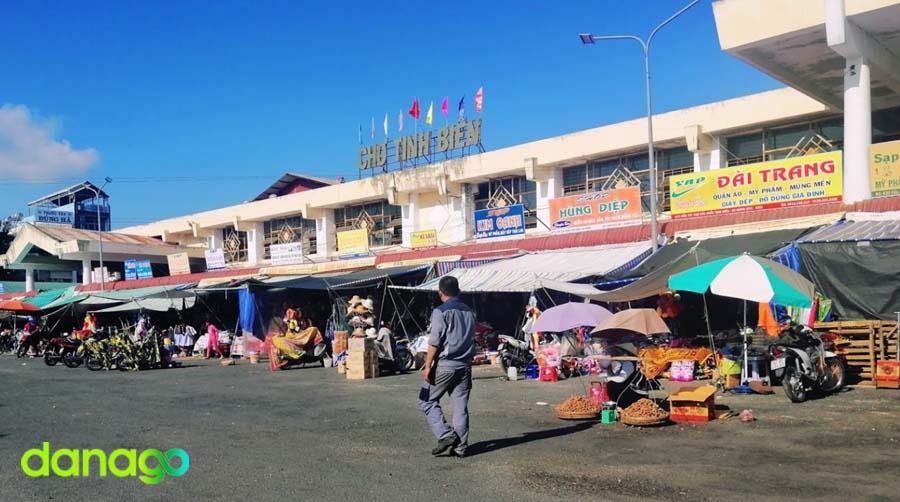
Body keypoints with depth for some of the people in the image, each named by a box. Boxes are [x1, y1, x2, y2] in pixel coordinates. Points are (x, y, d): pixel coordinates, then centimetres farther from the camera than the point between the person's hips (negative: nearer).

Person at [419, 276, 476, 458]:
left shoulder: (441, 312, -8)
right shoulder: (470, 312, 12)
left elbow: (434, 342, -13)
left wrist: (428, 366, -9)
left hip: (445, 365, -6)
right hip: (465, 365, 6)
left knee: (427, 400, 6)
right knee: (461, 406, 8)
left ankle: (446, 435, -4)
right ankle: (460, 446, 10)